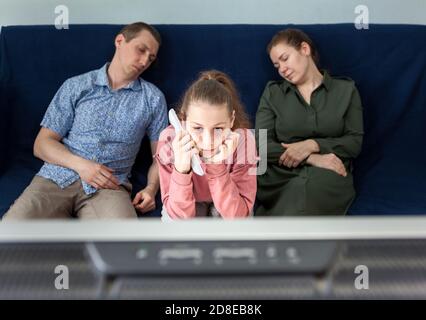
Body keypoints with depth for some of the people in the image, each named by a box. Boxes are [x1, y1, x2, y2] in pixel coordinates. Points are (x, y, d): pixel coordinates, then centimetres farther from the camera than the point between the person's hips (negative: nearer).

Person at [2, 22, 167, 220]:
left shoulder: (153, 98, 14)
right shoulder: (76, 87, 13)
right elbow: (42, 144, 10)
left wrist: (151, 188, -7)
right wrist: (79, 164, -9)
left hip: (108, 185, 0)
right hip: (56, 178, 0)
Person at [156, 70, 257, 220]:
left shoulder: (243, 140, -29)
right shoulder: (170, 140, -29)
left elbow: (236, 215, -28)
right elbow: (179, 215, -27)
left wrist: (217, 166, -41)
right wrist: (181, 169, -43)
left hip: (227, 204, 0)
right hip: (188, 206, 0)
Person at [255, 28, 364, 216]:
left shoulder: (346, 90, 13)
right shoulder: (273, 92, 13)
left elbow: (355, 142, 6)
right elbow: (260, 145, 2)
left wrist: (312, 145, -11)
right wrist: (312, 158, -10)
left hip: (328, 177, 0)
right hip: (280, 177, 0)